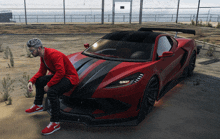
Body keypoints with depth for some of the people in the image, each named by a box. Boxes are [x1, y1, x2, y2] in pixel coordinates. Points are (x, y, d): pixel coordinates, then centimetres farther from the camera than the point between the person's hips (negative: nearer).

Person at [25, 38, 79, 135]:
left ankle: (55, 123, -20)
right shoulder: (43, 56, 7)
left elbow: (60, 72, -32)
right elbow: (41, 71, 13)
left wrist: (48, 85, -26)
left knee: (52, 91, -32)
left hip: (70, 77, -11)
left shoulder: (53, 54, -25)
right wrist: (31, 81, -3)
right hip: (59, 75, 11)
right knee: (39, 80, 15)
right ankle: (38, 106, 32)